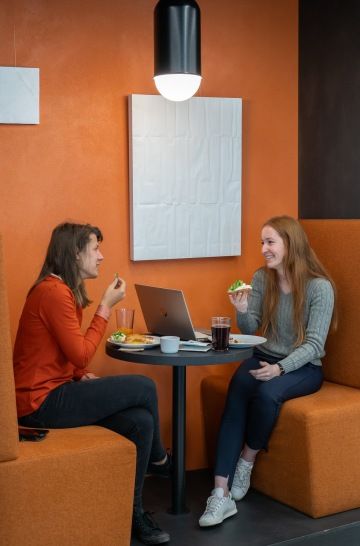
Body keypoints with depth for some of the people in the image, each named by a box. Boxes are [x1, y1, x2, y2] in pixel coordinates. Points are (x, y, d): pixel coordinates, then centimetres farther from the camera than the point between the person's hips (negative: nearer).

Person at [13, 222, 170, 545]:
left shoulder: (62, 290, 14)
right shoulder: (54, 292, -18)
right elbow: (82, 355, -20)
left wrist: (83, 377, 0)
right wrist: (106, 307, -13)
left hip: (54, 392, 10)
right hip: (41, 401, -10)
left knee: (141, 421, -6)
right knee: (144, 388, -12)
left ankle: (132, 511, 7)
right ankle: (158, 460, 13)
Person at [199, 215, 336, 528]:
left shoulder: (320, 287, -13)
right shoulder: (262, 278, 2)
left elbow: (314, 345, -16)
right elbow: (250, 330, 5)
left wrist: (280, 368, -30)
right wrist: (242, 311, -17)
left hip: (303, 367, -4)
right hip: (264, 358, 4)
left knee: (266, 394, -35)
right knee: (236, 398, -27)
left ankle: (246, 462, -8)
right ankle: (222, 493, -30)